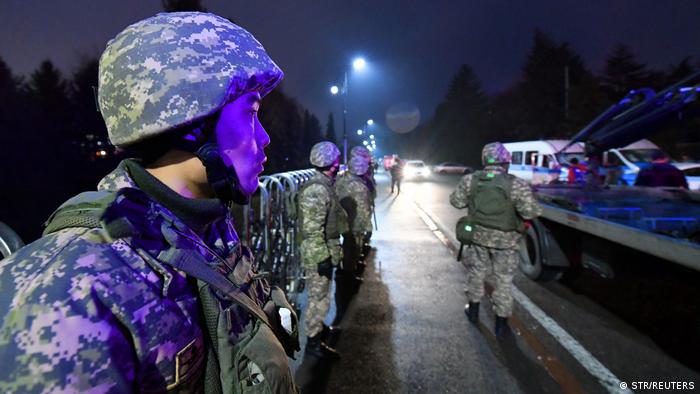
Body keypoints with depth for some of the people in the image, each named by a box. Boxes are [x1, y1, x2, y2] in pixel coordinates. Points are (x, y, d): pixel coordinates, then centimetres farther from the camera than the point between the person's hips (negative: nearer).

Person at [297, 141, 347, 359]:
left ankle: (319, 328, 43)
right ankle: (313, 341, 19)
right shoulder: (317, 190, -24)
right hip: (319, 256, -10)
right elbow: (313, 230, -26)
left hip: (324, 253, 10)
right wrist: (323, 258, -23)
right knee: (319, 298, 3)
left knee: (321, 295, 24)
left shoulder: (323, 185, 10)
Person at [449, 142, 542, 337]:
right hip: (504, 241, -2)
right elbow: (530, 212, -20)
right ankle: (501, 322, 24)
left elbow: (456, 201, -1)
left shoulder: (470, 180, -10)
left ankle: (473, 310, 37)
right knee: (503, 280, 12)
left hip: (477, 235, 3)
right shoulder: (516, 185, -19)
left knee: (476, 272, 21)